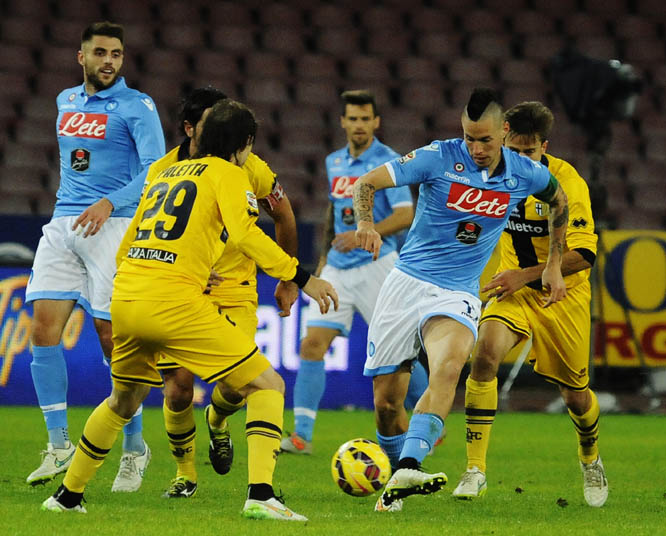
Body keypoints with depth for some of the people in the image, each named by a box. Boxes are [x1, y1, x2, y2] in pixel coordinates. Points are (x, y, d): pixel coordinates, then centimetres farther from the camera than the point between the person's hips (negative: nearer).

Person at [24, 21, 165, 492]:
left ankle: (135, 449, 8)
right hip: (63, 224, 6)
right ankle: (59, 445, 0)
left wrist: (110, 202, -26)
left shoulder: (137, 106, -3)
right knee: (43, 328, -7)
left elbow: (156, 169, -13)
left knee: (114, 339, -7)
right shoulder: (66, 102, 17)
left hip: (113, 226, -6)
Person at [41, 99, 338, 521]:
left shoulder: (164, 174, 25)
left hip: (125, 296, 7)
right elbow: (245, 233, -14)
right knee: (267, 385, -1)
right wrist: (301, 278, -16)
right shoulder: (228, 174, 5)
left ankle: (68, 494, 37)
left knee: (124, 400, 31)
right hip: (174, 301, -7)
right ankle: (260, 495, -18)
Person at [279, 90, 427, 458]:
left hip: (375, 265, -6)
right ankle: (301, 435, -8)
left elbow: (405, 216, -16)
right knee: (312, 343, -7)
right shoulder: (334, 162, 12)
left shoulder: (388, 162, -8)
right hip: (338, 268, 6)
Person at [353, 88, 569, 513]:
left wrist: (554, 266, 21)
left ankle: (406, 473, -45)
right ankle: (396, 484, 24)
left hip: (458, 294, 0)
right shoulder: (439, 158, -8)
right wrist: (367, 224, -27)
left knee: (448, 367, -33)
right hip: (407, 282, 0)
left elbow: (559, 202, 23)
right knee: (386, 404, -1)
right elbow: (367, 183, -7)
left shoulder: (526, 175, 0)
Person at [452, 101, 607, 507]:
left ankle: (591, 461, 42)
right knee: (485, 354, -27)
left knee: (575, 396, 7)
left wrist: (526, 275, -26)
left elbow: (584, 255, -23)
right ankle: (475, 471, -25)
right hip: (515, 289, 3)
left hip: (563, 295, -3)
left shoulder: (566, 182, -20)